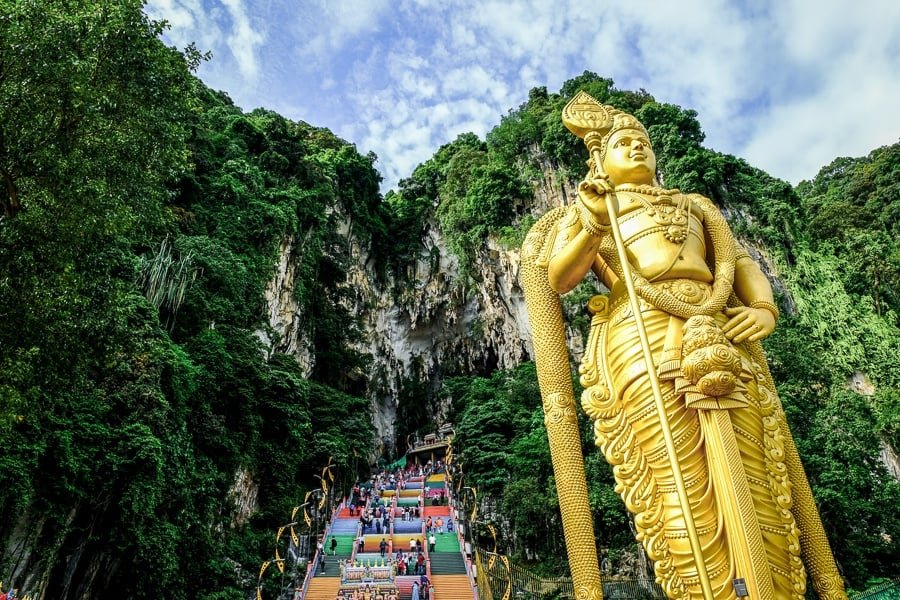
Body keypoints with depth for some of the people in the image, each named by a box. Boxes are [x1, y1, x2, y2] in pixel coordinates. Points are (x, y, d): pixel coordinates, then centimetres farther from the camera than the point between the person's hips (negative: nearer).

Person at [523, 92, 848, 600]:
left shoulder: (693, 207, 31)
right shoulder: (587, 211, 19)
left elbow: (740, 261, 24)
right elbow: (558, 279, 2)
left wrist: (765, 308, 3)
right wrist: (592, 230, -16)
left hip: (718, 339, 4)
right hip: (642, 339, -4)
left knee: (753, 483, -4)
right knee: (681, 486, -14)